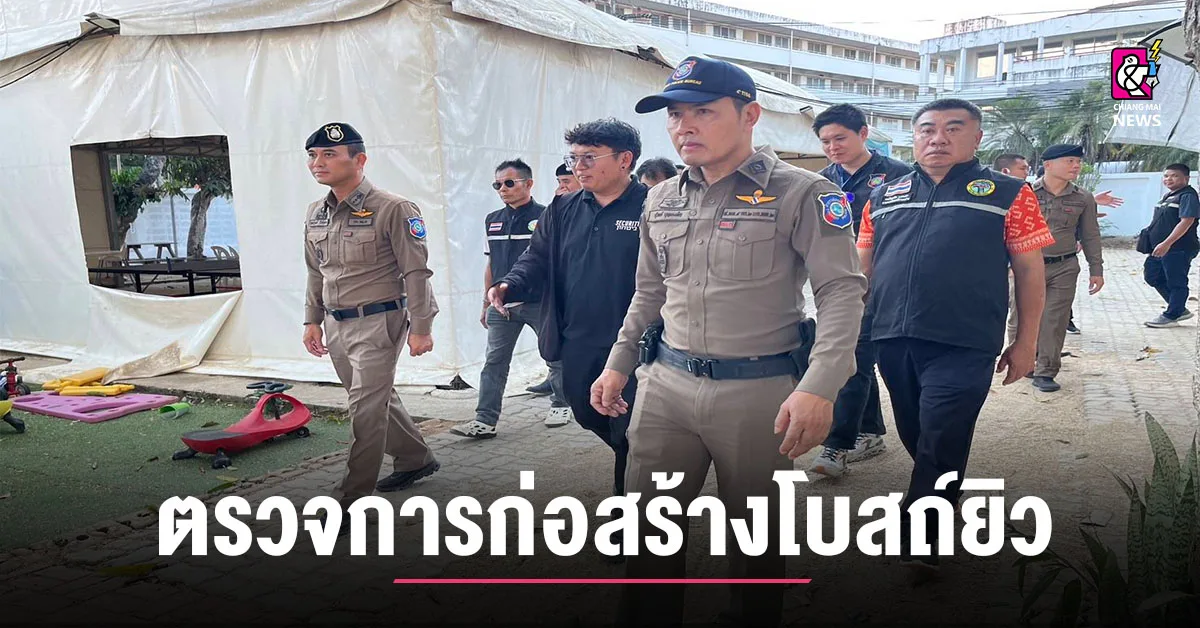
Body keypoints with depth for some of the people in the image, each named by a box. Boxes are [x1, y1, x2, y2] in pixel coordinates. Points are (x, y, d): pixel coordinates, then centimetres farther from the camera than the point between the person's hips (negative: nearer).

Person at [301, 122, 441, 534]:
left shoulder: (393, 210, -14)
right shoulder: (315, 215, 8)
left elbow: (416, 273, -14)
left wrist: (421, 327, -15)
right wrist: (312, 320, 16)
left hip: (377, 324, -8)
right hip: (336, 326, 8)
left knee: (366, 410, -6)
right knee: (378, 399, 18)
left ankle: (352, 501, 3)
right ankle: (416, 459, 38)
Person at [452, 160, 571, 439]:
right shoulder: (492, 221, 11)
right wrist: (486, 304, 17)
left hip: (540, 303, -4)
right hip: (502, 304, 5)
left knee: (555, 357, 9)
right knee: (494, 362, 2)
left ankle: (561, 405, 28)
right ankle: (485, 420, 5)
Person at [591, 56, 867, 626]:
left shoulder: (800, 193, -7)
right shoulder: (661, 200, 11)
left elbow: (842, 291, -12)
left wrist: (818, 387, -23)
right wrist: (618, 364, 17)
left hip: (758, 390, -4)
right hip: (665, 385, 5)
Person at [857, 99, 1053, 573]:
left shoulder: (1008, 194, 2)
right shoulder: (884, 196, 12)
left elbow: (1030, 272, 3)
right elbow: (863, 267, 16)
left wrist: (1025, 343, 1)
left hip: (963, 347, -4)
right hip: (892, 340, 4)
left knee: (940, 444, -3)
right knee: (914, 437, 16)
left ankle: (918, 541, 10)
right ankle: (939, 500, 39)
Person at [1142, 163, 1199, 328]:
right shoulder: (1167, 195, 16)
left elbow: (1186, 222, -22)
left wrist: (1167, 243, -28)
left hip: (1178, 249, -10)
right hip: (1160, 248, 10)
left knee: (1176, 282, 1)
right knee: (1152, 276, 15)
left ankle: (1170, 316, 10)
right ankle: (1180, 310, 26)